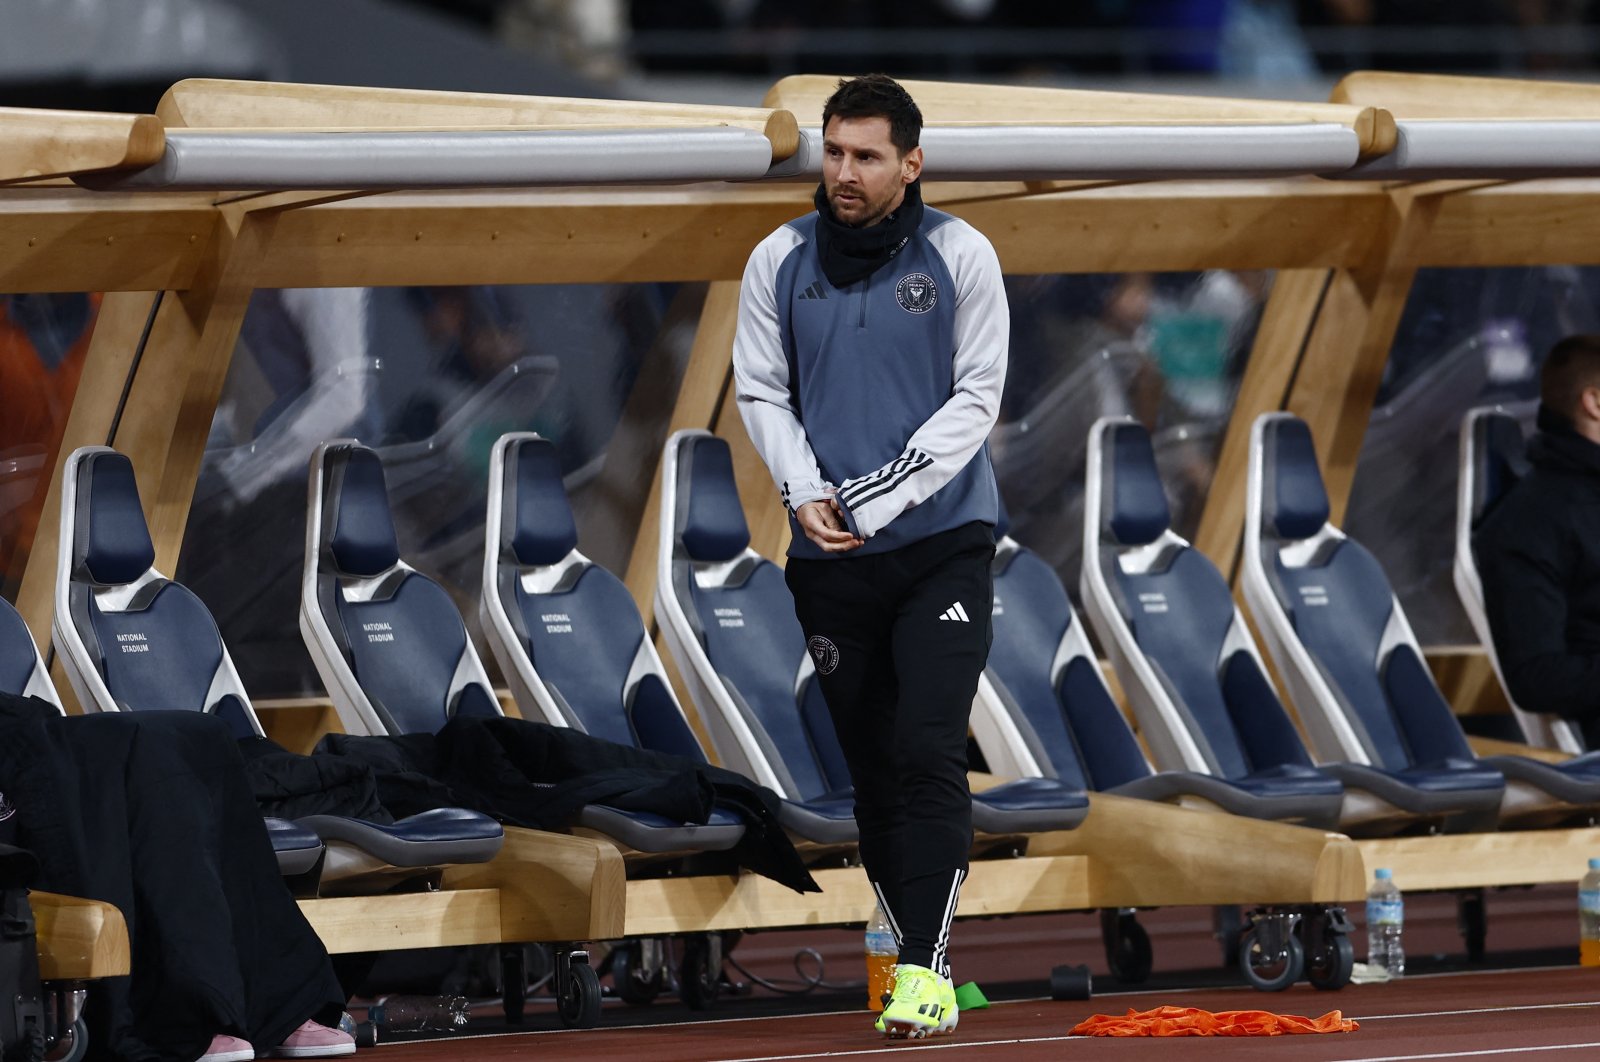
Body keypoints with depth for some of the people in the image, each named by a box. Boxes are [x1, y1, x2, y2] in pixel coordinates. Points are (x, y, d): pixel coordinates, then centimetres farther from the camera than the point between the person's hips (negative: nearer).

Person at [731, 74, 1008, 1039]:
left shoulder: (959, 254, -2)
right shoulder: (781, 261, 5)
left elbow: (976, 397, -5)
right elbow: (762, 391, 8)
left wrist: (882, 496, -14)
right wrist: (804, 494, -9)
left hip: (942, 542, -3)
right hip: (831, 557, 3)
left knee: (928, 753, -14)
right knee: (873, 768, 5)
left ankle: (927, 971, -15)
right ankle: (926, 964, 13)